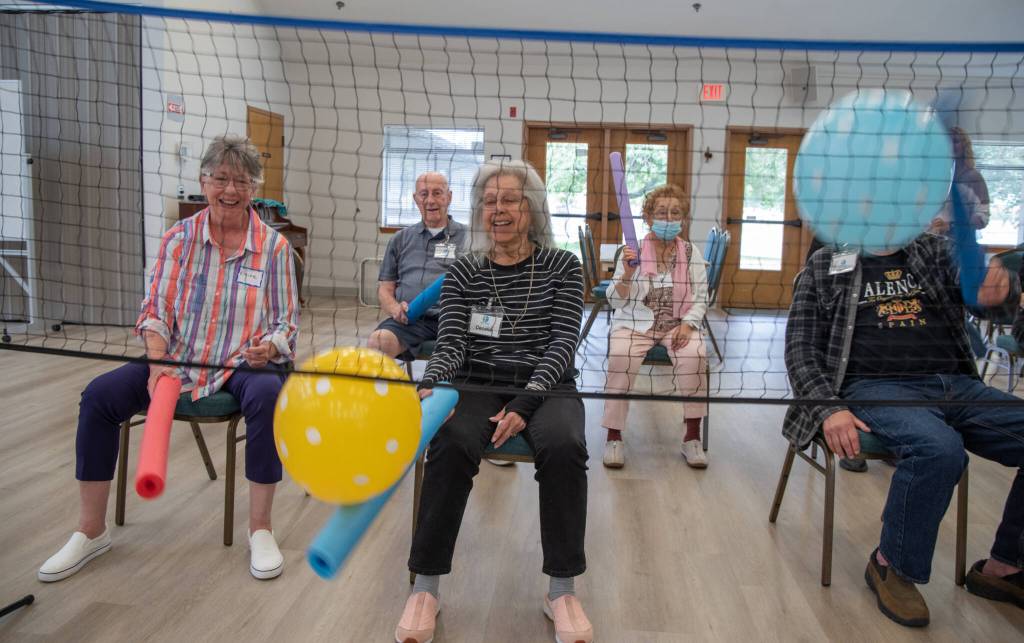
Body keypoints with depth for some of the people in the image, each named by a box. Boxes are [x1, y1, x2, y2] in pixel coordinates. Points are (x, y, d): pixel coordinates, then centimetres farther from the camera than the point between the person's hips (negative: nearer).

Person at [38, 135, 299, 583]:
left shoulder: (274, 246, -1)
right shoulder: (179, 238, 4)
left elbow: (285, 323, 1)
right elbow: (156, 310, 2)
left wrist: (269, 347, -22)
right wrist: (157, 363, -15)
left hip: (244, 365, -2)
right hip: (178, 360, 3)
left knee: (268, 395, -36)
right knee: (99, 395, -16)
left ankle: (260, 528, -20)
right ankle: (91, 531, -1)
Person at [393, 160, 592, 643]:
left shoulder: (562, 267, 5)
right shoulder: (463, 272, 9)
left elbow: (563, 343, -4)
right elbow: (451, 344, 0)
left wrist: (526, 402, -20)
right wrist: (430, 387, -23)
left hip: (546, 386, 0)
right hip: (478, 385, 1)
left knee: (564, 446, -33)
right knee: (451, 444, -32)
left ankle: (561, 589, -15)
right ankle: (425, 586, -16)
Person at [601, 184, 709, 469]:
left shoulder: (691, 253, 6)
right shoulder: (633, 251, 0)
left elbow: (701, 298, 7)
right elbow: (615, 302, -1)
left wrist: (688, 324, -11)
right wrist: (627, 274, -18)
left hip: (678, 324, 2)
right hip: (635, 323, -1)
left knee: (694, 357, -30)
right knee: (620, 358, -32)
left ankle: (692, 436, -13)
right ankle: (614, 437, -18)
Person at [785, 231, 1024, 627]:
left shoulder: (937, 253, 18)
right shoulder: (824, 270, 10)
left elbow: (985, 290, 0)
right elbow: (802, 350, 3)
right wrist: (829, 409, -14)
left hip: (958, 386, 5)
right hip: (876, 387, -4)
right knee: (939, 448, -34)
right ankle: (892, 567, -9)